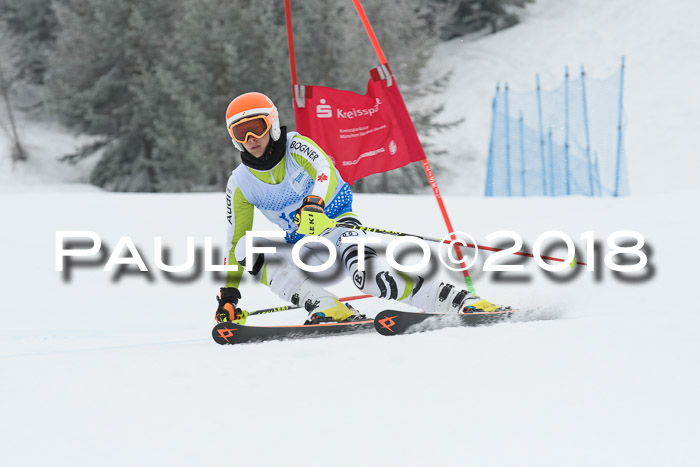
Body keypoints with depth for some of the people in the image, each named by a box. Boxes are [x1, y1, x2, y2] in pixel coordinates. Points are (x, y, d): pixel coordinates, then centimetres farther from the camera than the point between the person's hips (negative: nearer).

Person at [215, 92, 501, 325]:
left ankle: (462, 301, -32)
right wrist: (229, 294, 3)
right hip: (302, 246, 5)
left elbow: (326, 173, -32)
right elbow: (235, 239, 8)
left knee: (368, 276, -34)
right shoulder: (240, 183, 1)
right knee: (248, 249, -25)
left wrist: (314, 204, -54)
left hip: (336, 223, -5)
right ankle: (328, 308, -33)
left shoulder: (295, 147, -12)